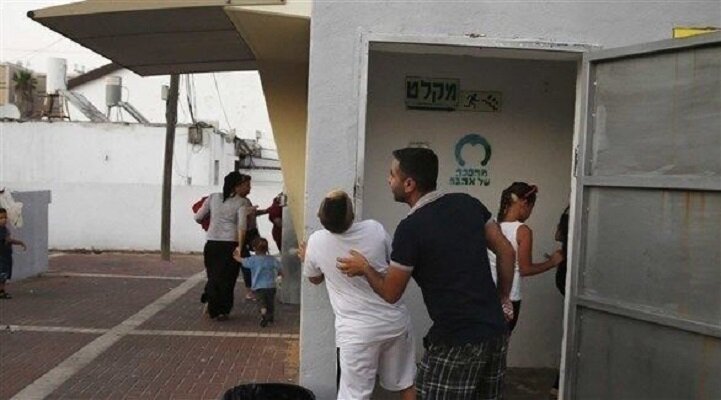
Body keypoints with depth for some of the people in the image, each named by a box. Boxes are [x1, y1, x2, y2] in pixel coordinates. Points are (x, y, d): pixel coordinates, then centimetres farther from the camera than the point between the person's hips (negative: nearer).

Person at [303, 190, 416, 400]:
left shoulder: (316, 242, -9)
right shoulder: (375, 229, -8)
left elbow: (315, 279, 12)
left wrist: (306, 259, 32)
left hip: (357, 331, -2)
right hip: (396, 321, 2)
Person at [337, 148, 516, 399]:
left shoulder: (411, 228, -15)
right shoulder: (468, 204, 3)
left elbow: (390, 293, -5)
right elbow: (506, 251, 9)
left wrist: (364, 268, 13)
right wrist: (503, 299, 18)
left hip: (457, 341, -7)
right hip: (495, 331, 7)